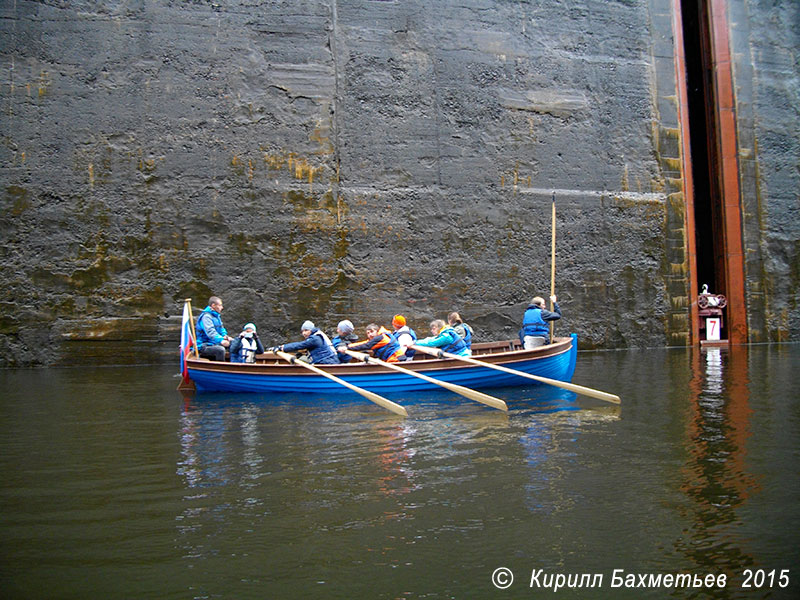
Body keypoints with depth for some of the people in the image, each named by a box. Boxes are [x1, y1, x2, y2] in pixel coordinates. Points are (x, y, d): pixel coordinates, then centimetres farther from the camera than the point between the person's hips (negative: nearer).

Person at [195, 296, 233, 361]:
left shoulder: (217, 316, 15)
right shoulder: (206, 316, -17)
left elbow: (221, 328, 21)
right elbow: (210, 331, -30)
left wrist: (225, 335, -3)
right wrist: (221, 340, -45)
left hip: (214, 343, 10)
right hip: (204, 346, -10)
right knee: (220, 350, -35)